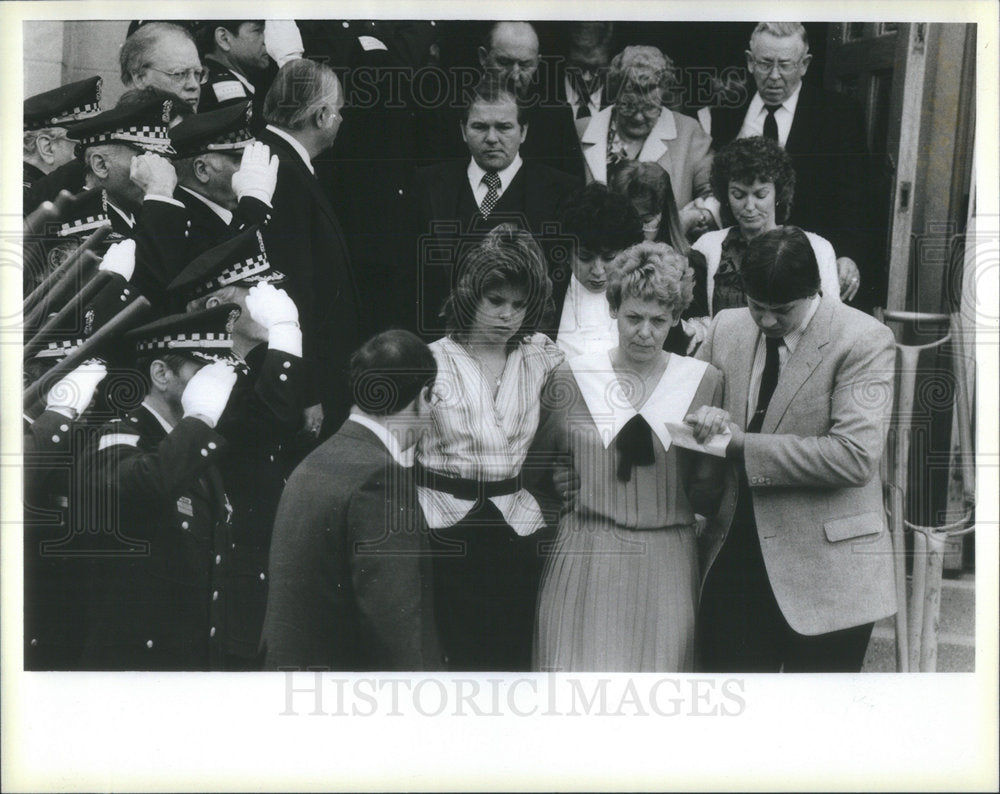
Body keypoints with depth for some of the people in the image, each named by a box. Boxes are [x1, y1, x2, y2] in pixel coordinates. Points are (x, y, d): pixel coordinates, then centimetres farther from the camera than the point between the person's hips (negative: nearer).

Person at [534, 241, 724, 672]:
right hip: (585, 556, 0)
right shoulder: (573, 375, 4)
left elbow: (708, 487, 7)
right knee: (580, 663, -4)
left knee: (657, 664, -1)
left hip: (666, 561, 0)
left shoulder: (704, 381, 5)